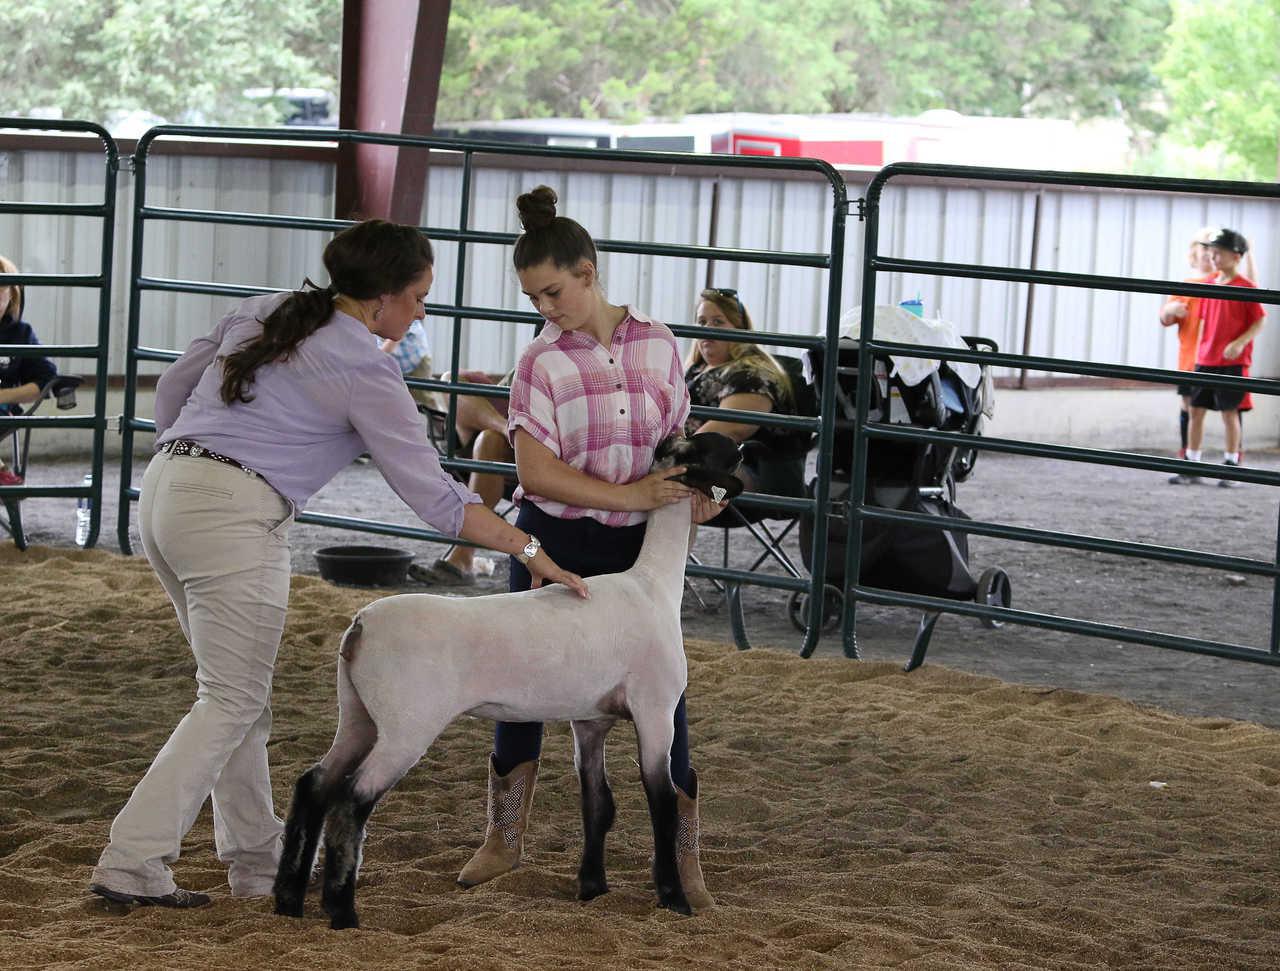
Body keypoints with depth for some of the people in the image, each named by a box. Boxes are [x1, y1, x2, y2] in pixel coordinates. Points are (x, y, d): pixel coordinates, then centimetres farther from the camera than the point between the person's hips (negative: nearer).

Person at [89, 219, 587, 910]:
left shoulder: (262, 313, 14)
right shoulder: (365, 372, -7)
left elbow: (172, 387, 21)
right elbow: (432, 494, -7)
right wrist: (529, 550, -3)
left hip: (164, 490, 9)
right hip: (235, 517, -8)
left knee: (237, 689, 16)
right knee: (232, 699, -1)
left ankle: (255, 859, 21)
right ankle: (132, 864, -6)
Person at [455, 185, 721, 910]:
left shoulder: (658, 345, 1)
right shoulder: (542, 362, -8)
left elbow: (678, 439, 13)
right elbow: (537, 471, -16)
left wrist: (697, 489, -8)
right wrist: (631, 494, -23)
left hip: (637, 550, 1)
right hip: (556, 542, -1)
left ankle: (684, 857, 11)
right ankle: (506, 837, 25)